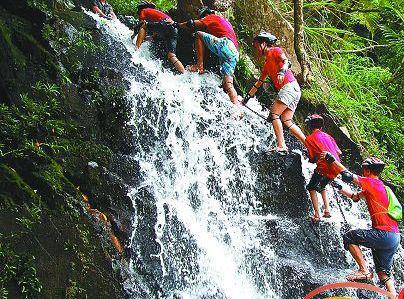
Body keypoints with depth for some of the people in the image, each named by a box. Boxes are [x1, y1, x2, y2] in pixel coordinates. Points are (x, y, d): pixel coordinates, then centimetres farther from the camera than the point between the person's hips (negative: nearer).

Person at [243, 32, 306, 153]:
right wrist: (247, 97, 31)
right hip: (293, 90, 8)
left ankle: (281, 146, -22)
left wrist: (282, 71, -35)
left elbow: (286, 61, -15)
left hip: (290, 86, -8)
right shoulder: (267, 63, 29)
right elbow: (258, 83, 32)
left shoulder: (275, 51, 5)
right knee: (286, 121, 1)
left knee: (274, 114, -15)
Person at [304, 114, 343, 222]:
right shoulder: (327, 136, 19)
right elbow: (339, 152, 17)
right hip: (337, 167, 6)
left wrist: (311, 159, 23)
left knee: (312, 188, 10)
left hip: (324, 167, -6)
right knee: (321, 186, 26)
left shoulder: (309, 139, 2)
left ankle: (317, 215, -1)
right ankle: (327, 210, 15)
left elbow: (312, 159, 1)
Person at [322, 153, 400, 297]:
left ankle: (364, 270, -1)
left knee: (349, 237, -1)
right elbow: (355, 196, 30)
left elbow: (348, 175, -16)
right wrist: (338, 187, 31)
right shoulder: (375, 186, 20)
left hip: (385, 234, -9)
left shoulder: (373, 182, -8)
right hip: (394, 237, 9)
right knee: (384, 273, 12)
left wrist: (332, 159, -8)